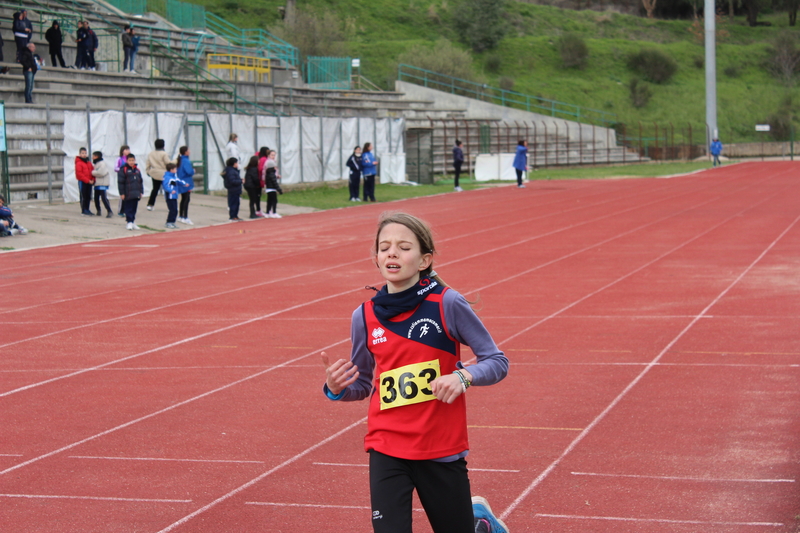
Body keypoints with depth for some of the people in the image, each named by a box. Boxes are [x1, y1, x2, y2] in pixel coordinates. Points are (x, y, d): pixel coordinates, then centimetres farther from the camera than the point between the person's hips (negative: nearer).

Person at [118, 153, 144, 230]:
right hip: (128, 195, -6)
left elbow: (141, 182, 18)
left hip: (136, 194, 6)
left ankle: (133, 222, 18)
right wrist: (122, 193, -11)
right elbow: (120, 182, -7)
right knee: (128, 208, -3)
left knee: (134, 208, 10)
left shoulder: (137, 170, 12)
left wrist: (141, 191, 13)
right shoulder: (123, 170, -6)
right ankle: (129, 222, 0)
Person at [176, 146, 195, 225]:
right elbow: (189, 171, -28)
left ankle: (180, 217, 24)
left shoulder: (180, 160, 10)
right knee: (187, 200, -8)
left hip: (181, 183, 10)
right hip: (186, 183, -10)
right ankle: (185, 218, -10)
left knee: (183, 199, 18)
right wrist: (193, 170, -6)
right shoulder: (186, 161, -19)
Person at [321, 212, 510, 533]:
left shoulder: (447, 304, -10)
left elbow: (497, 362, -5)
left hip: (443, 451, -2)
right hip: (387, 451, 2)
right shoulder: (365, 316, 0)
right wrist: (337, 389, -9)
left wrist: (463, 377, -23)